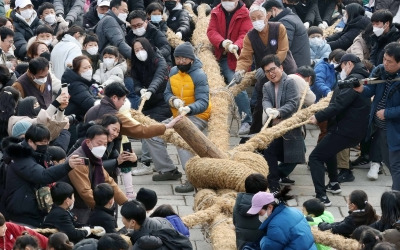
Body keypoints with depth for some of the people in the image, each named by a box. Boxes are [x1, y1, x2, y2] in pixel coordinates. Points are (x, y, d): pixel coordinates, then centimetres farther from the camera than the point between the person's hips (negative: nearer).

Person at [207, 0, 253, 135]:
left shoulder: (244, 14, -4)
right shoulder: (216, 13, 9)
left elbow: (245, 34, -14)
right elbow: (211, 31, -3)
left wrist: (236, 46, -35)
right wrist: (222, 42, -23)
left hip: (235, 57, -5)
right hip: (219, 57, 5)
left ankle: (246, 121, -14)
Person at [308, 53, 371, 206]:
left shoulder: (353, 79, -16)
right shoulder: (363, 79, 16)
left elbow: (339, 105, -25)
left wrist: (319, 117, -21)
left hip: (345, 130, -11)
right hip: (357, 130, 11)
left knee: (315, 157, -9)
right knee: (328, 150, 35)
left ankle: (322, 197, -19)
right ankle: (334, 184, 40)